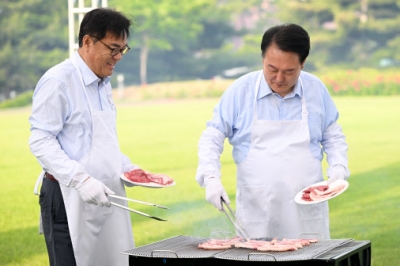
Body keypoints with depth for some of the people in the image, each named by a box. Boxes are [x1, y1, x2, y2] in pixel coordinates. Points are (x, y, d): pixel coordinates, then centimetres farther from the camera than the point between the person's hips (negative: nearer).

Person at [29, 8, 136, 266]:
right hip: (70, 200, -8)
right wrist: (81, 180, -25)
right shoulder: (58, 81, -11)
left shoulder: (103, 84, 16)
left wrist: (126, 167, 9)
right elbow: (40, 141, -17)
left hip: (105, 197, 8)